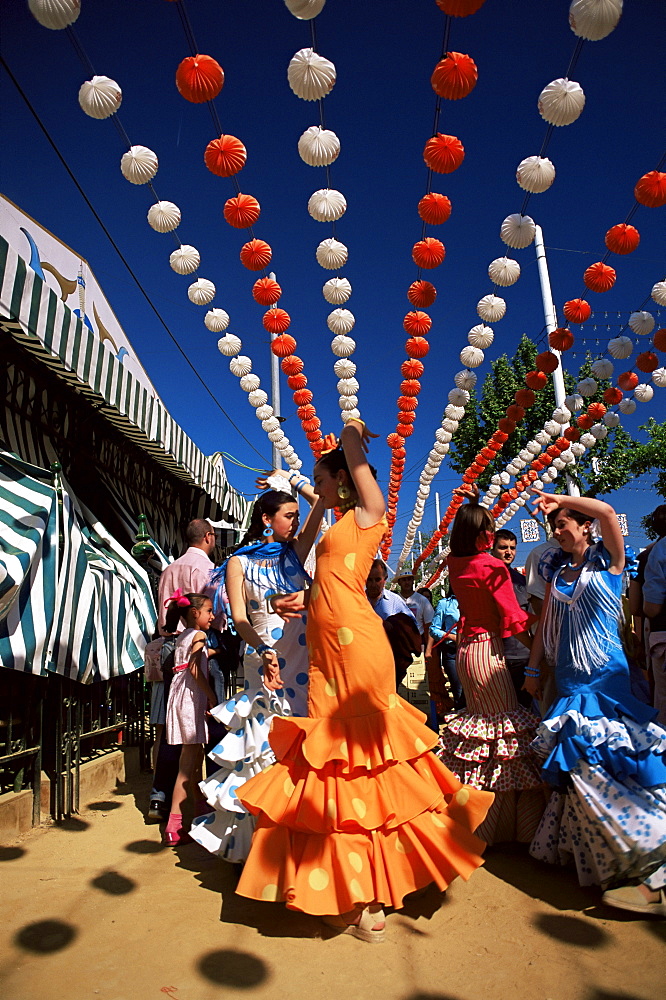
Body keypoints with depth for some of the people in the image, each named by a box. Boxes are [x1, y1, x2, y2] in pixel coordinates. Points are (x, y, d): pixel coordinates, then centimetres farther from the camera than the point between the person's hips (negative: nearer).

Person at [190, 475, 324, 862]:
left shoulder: (295, 551, 11)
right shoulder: (240, 562, 2)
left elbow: (321, 502, 5)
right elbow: (239, 617, -8)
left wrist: (290, 478, 15)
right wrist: (264, 651, -23)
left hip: (305, 659, 4)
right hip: (268, 663, -3)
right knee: (270, 747, -2)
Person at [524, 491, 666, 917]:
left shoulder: (608, 561, -3)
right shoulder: (557, 570, 11)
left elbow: (606, 511, -23)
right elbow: (546, 621, 14)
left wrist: (558, 500, -14)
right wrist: (533, 669, 10)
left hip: (606, 675, -5)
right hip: (570, 677, 5)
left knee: (601, 764, -10)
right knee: (580, 765, 6)